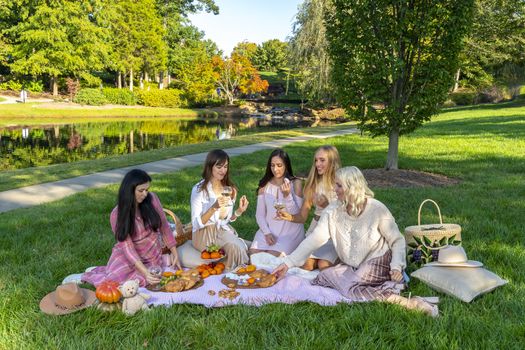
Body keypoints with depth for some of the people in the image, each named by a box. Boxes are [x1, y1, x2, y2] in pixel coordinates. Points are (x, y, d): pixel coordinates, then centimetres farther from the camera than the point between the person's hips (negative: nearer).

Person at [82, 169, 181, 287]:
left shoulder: (152, 199, -10)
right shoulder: (117, 215, -16)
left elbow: (164, 226, 1)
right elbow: (127, 247, -21)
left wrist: (175, 254, -2)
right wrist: (145, 272, -33)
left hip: (152, 257, 3)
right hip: (127, 255, -3)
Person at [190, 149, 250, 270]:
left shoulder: (230, 189, 4)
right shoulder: (199, 190, -13)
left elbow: (228, 219, 11)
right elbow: (197, 223, -14)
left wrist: (239, 211, -9)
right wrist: (214, 207, -27)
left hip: (224, 230, 5)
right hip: (204, 234, -5)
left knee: (241, 247, -25)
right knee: (236, 247, -27)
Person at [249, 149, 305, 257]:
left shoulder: (296, 183, -7)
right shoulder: (264, 185, 3)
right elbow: (260, 214, 2)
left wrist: (287, 195, -23)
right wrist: (267, 232, -13)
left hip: (290, 231, -3)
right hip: (269, 229, 3)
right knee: (253, 254, -16)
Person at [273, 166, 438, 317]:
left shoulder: (377, 209, -15)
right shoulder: (333, 212, -6)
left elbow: (397, 240, -6)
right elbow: (314, 239, -11)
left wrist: (397, 266, -22)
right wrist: (288, 263, -19)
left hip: (377, 263, -6)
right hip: (350, 267, 6)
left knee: (351, 289, -29)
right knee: (321, 278, -14)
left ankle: (409, 303, -23)